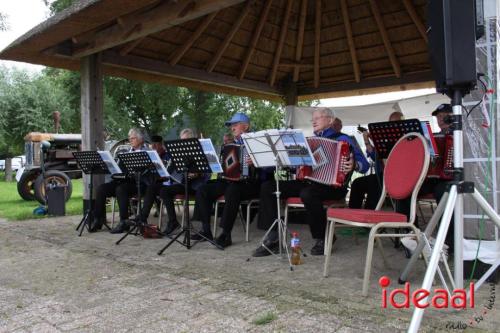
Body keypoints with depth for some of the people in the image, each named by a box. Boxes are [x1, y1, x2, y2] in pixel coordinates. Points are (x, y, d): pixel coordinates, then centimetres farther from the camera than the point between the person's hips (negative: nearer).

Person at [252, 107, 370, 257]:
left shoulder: (341, 139, 3)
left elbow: (364, 164, -6)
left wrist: (354, 165, -27)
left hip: (332, 185, -7)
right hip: (307, 181, 7)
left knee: (308, 193, -40)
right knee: (267, 187, -10)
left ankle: (322, 239, -16)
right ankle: (272, 238, -14)